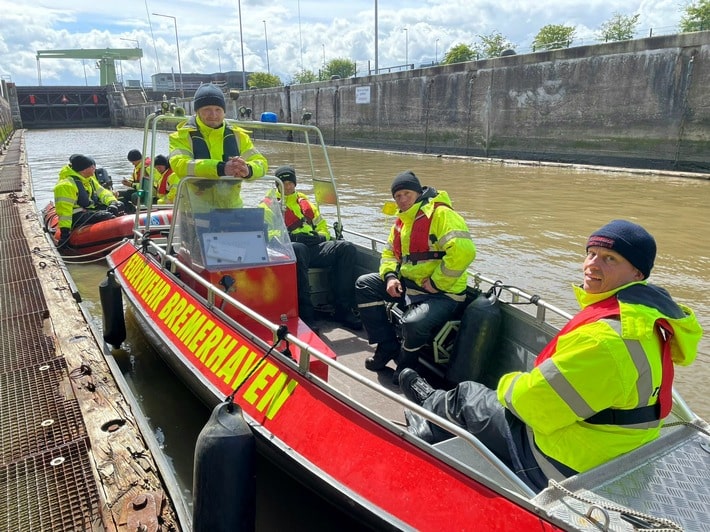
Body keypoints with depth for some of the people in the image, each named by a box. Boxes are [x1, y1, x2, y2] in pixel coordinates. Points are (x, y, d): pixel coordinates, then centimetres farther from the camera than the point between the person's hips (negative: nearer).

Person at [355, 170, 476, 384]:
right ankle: (388, 347, 9)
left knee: (413, 323, -35)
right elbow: (389, 253, 19)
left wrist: (436, 283, -21)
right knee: (364, 284, 5)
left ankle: (406, 363, 2)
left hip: (442, 292, -9)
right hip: (408, 284, 9)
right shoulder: (402, 221, 13)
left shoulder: (441, 214, -16)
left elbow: (463, 251, -29)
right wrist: (390, 276, -3)